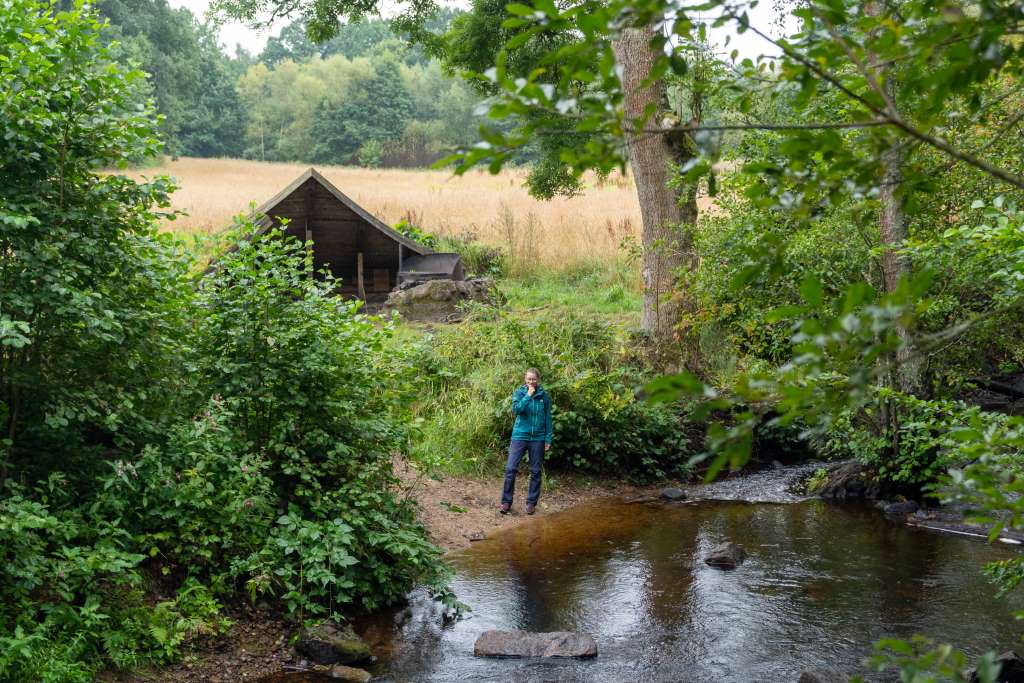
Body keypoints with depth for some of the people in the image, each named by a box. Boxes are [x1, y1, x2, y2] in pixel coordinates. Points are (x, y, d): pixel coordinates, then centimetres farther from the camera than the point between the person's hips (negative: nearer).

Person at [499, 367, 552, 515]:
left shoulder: (544, 396, 2)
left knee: (535, 471, 6)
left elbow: (548, 419, 5)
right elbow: (516, 410, -17)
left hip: (537, 438, 1)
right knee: (510, 468, -7)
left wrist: (548, 439, 1)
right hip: (520, 436, -1)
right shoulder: (519, 393, -1)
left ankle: (531, 502, 16)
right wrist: (528, 395, -20)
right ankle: (506, 502, 1)